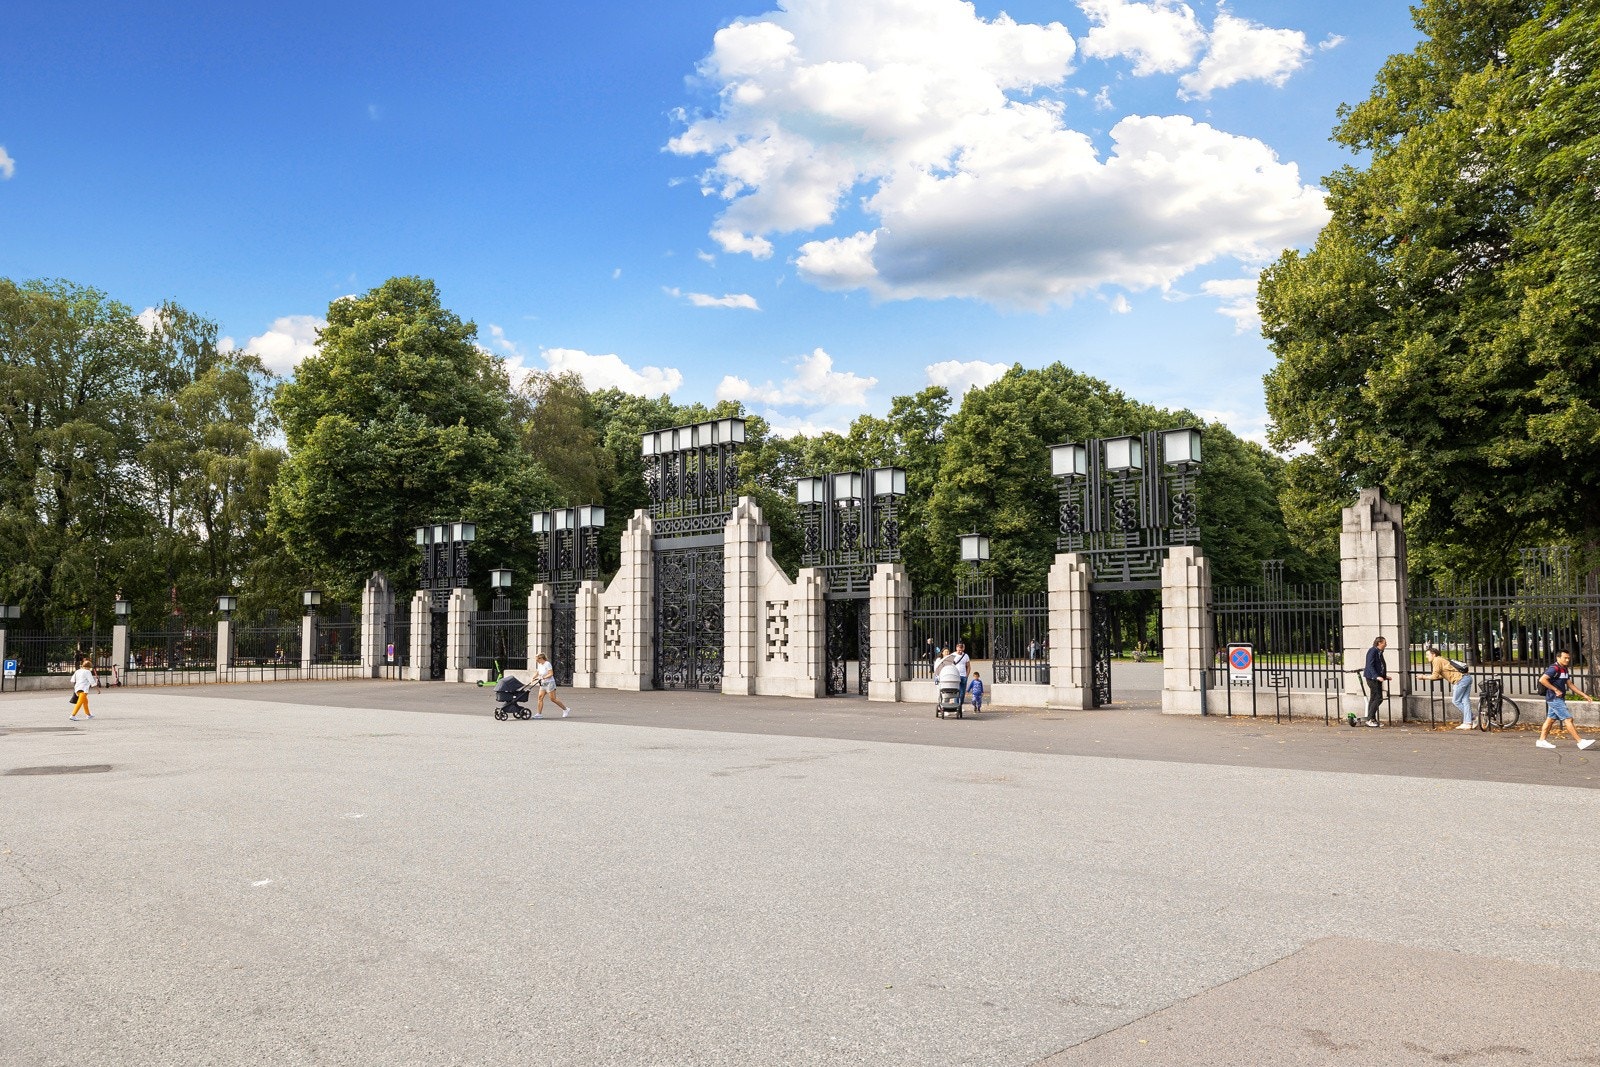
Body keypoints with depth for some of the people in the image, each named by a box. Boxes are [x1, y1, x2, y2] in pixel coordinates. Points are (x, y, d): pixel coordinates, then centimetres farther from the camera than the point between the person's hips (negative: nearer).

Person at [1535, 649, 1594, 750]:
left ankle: (1541, 741, 16)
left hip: (1558, 699, 10)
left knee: (1550, 719, 11)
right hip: (1555, 699, -10)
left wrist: (1584, 695, 16)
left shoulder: (1565, 669, 14)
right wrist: (1556, 690, -24)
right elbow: (1542, 679, -28)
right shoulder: (1554, 668, -17)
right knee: (1568, 719, -8)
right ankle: (1580, 742, -7)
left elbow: (1570, 684, 20)